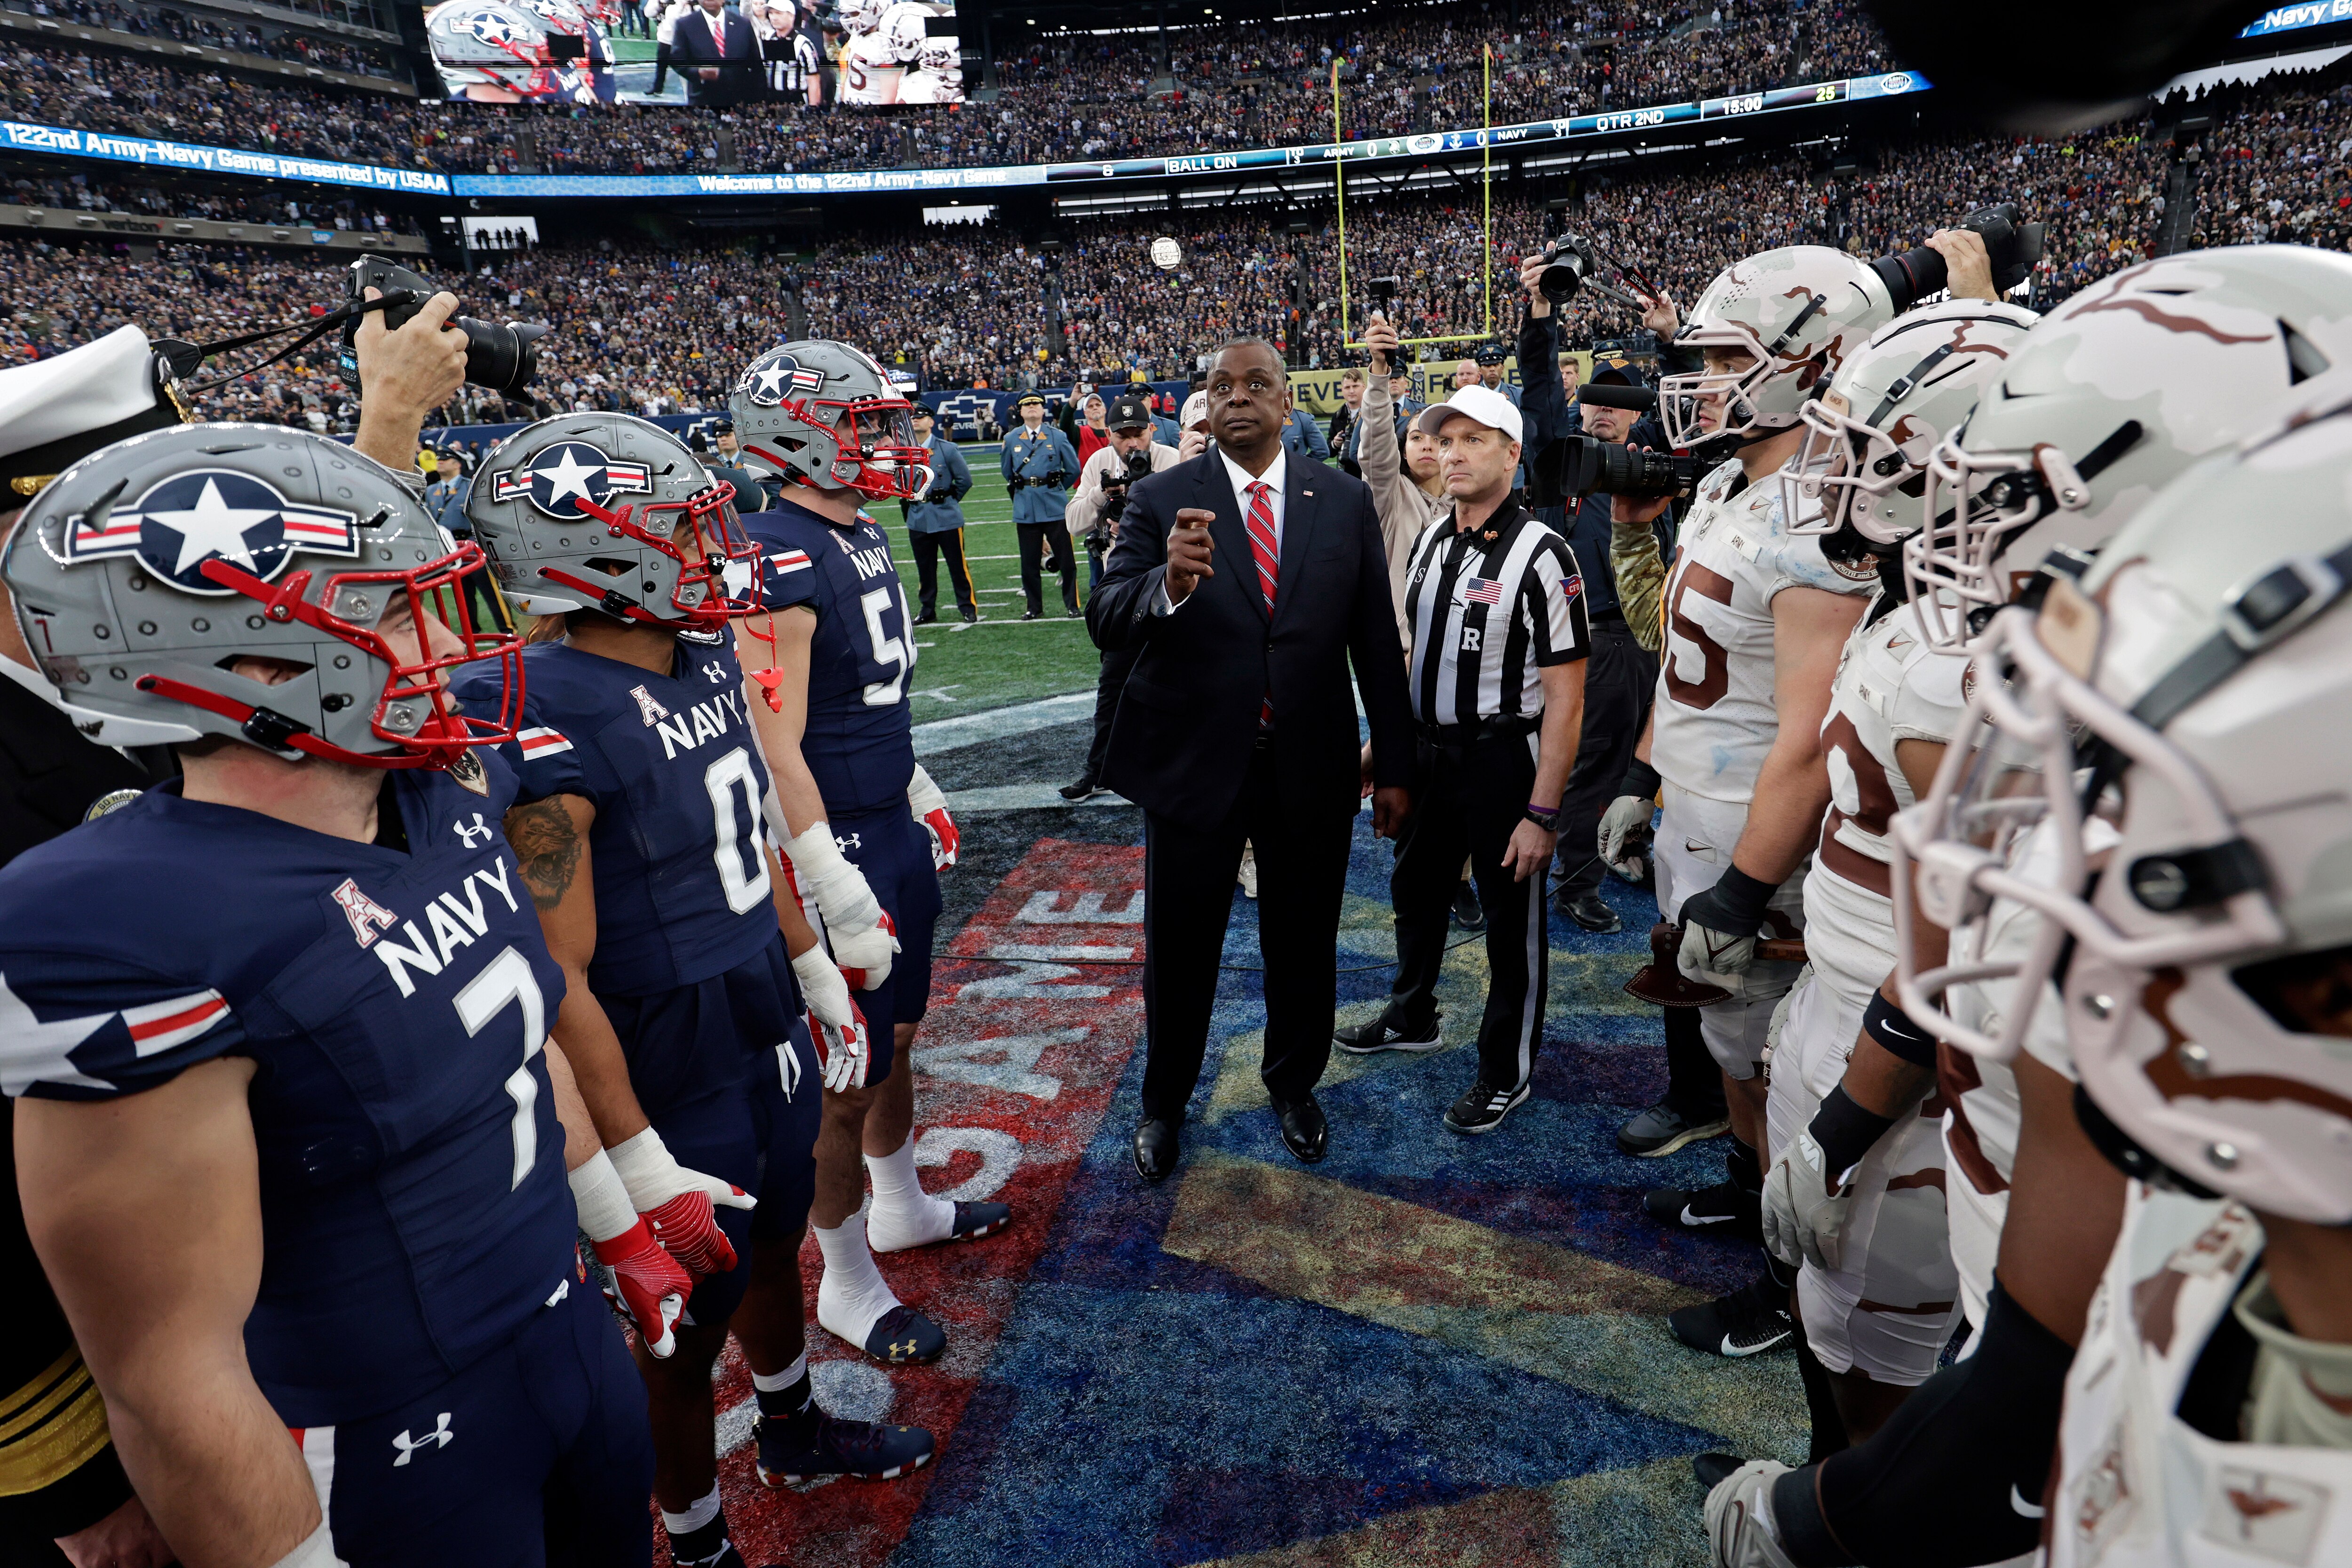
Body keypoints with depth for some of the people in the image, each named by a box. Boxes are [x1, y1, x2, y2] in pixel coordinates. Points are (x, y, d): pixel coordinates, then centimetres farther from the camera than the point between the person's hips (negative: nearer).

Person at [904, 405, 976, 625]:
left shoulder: (948, 450, -4)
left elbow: (965, 480, 2)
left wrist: (949, 500, 8)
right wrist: (912, 500, 14)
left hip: (947, 518, -3)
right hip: (918, 520, 3)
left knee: (958, 565, 1)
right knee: (925, 569, 9)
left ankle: (968, 608, 11)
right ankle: (928, 611, 19)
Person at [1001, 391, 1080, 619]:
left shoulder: (1058, 437, 1)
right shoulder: (1011, 440, 6)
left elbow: (1074, 470, 8)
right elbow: (1007, 473, 20)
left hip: (1055, 507, -2)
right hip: (1025, 510, 2)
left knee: (1065, 559, 0)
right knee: (1029, 562, 5)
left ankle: (1072, 605, 9)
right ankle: (1035, 608, 15)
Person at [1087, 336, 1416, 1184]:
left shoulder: (1346, 501, 0)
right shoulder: (1161, 500, -6)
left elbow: (1376, 641, 3)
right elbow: (1106, 622, -16)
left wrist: (1394, 765, 3)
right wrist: (1169, 584, -37)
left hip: (1312, 767, 2)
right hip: (1193, 761, -1)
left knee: (1303, 944, 17)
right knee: (1178, 948, 12)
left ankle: (1294, 1085, 43)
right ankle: (1164, 1102, 36)